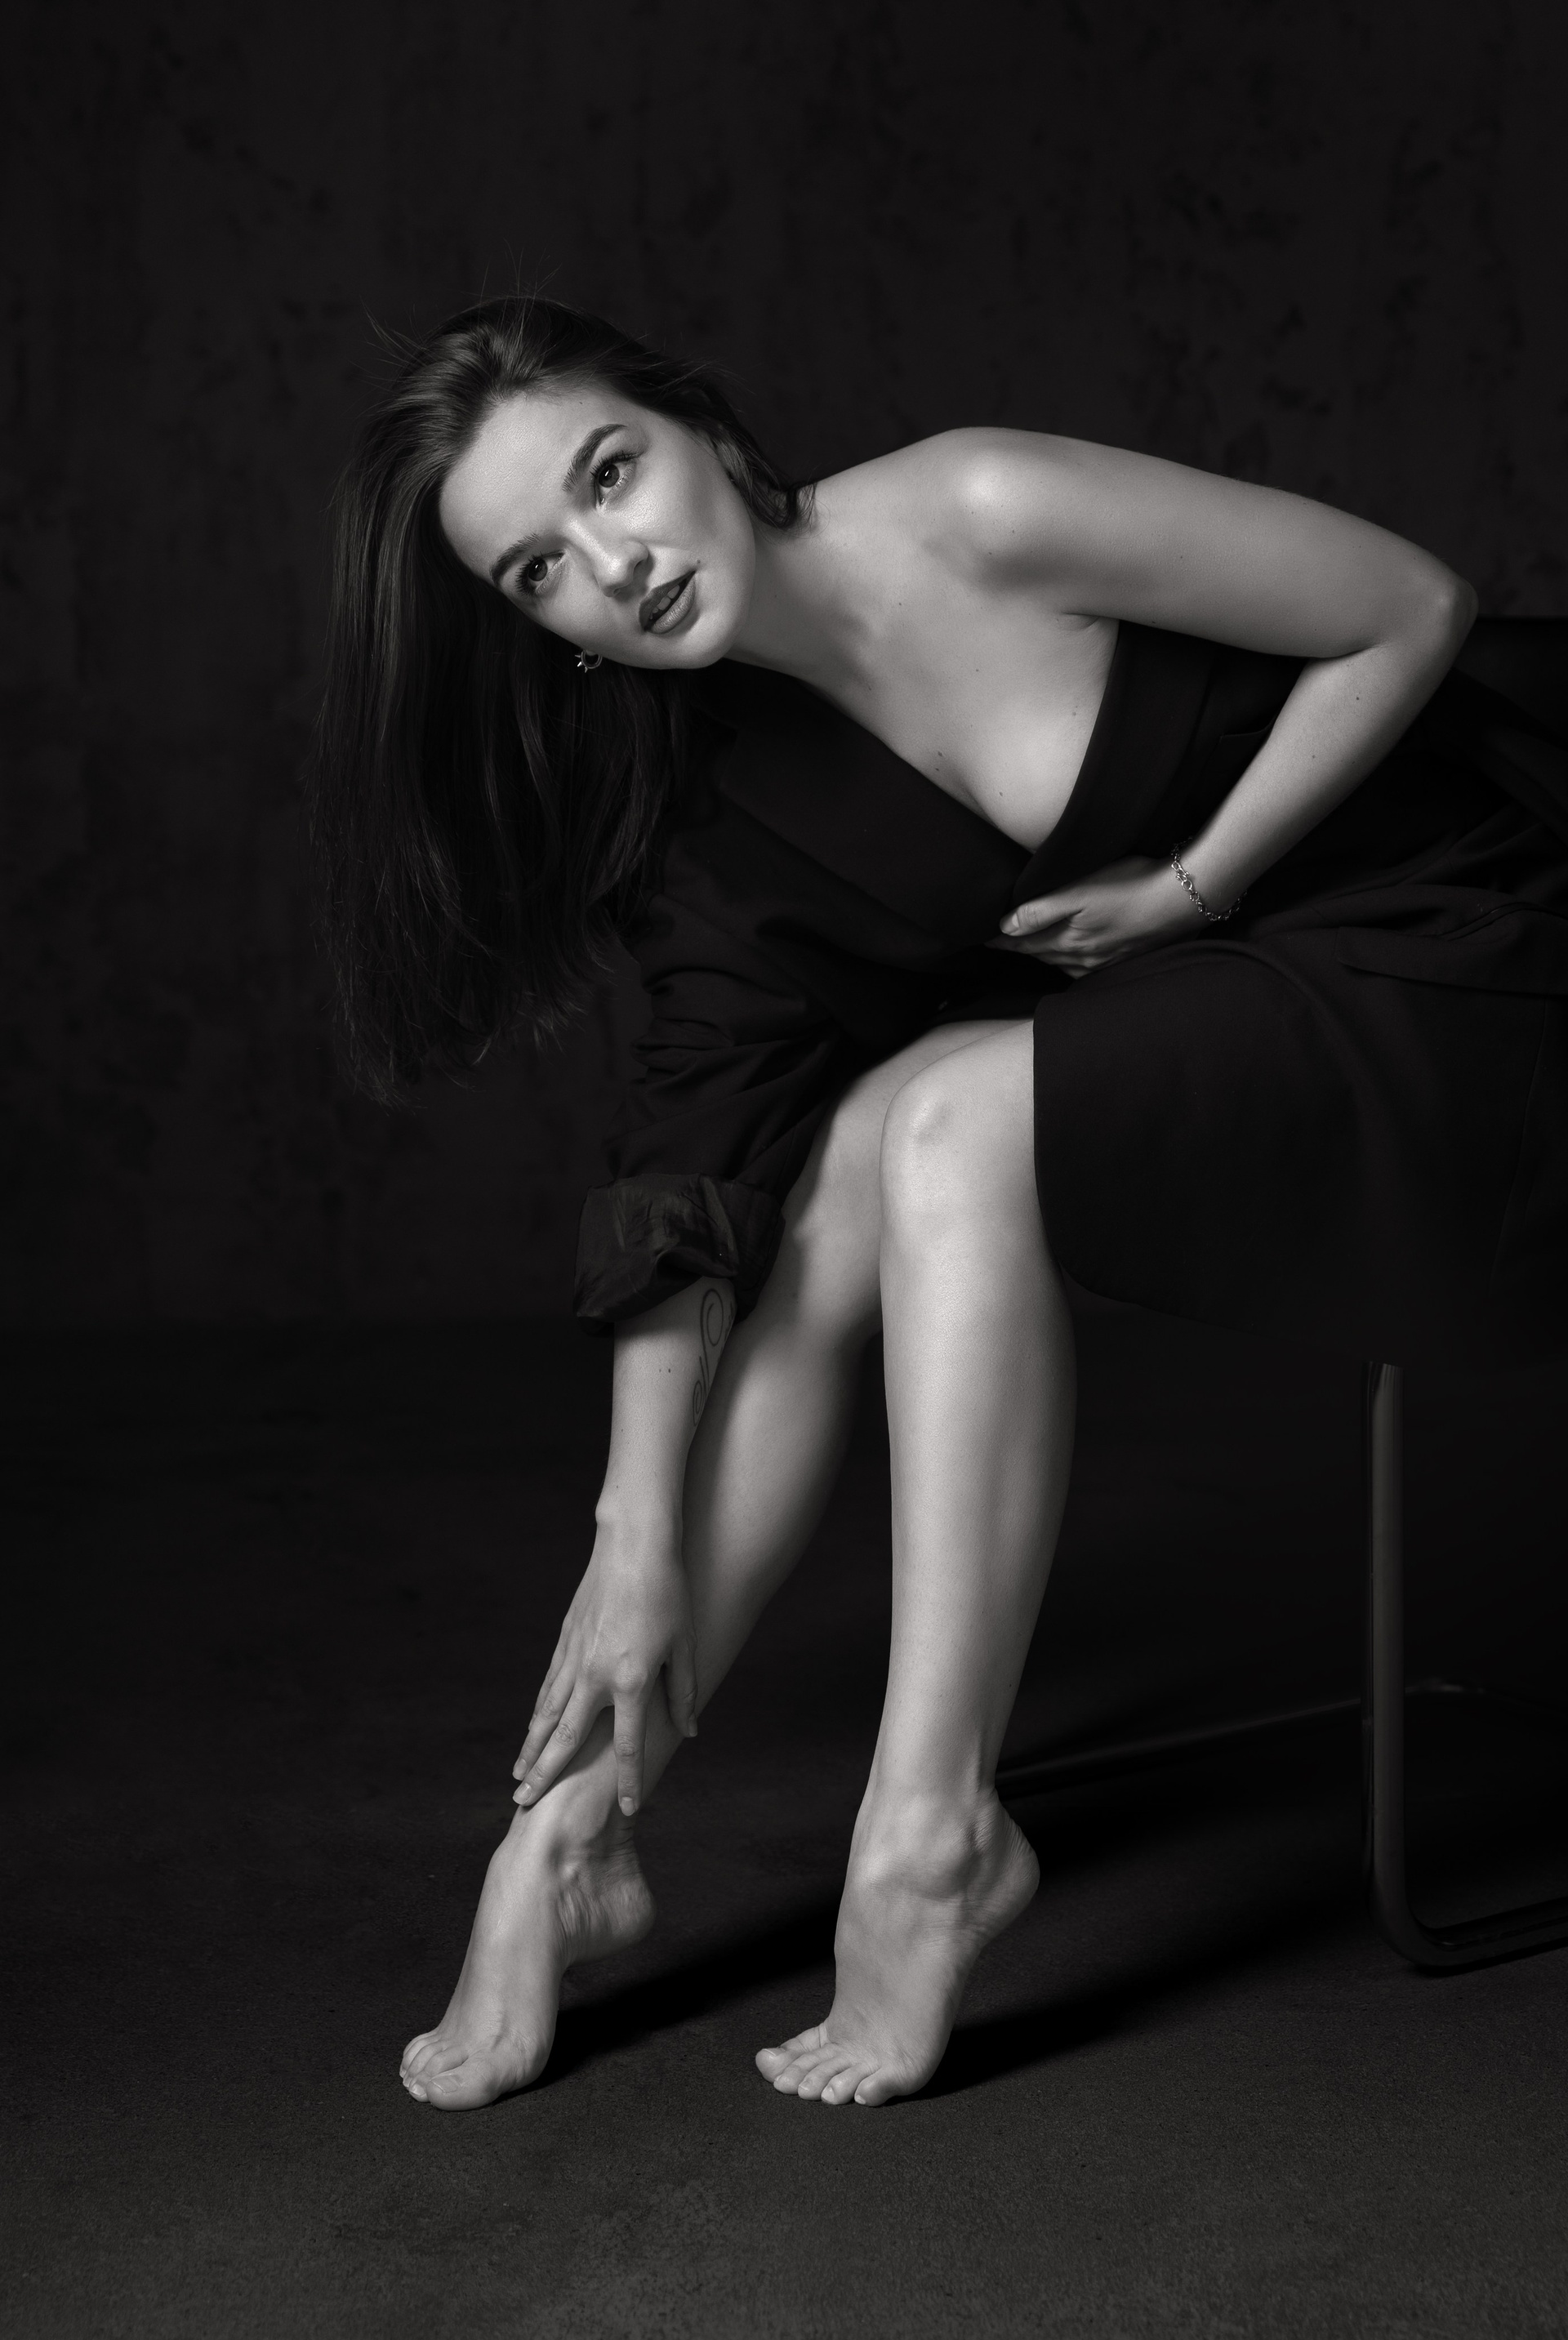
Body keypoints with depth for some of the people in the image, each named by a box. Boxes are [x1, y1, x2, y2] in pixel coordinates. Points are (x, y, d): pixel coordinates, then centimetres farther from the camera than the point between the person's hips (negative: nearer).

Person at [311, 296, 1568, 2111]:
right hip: (1177, 1033, 6)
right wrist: (639, 1546, -13)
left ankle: (934, 1832, -21)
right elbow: (692, 1180, -7)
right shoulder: (733, 799, -3)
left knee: (952, 1118, -26)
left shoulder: (983, 517, -20)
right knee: (828, 1177, -15)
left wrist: (1192, 884, -13)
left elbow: (1414, 610, -13)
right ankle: (574, 1828, -8)